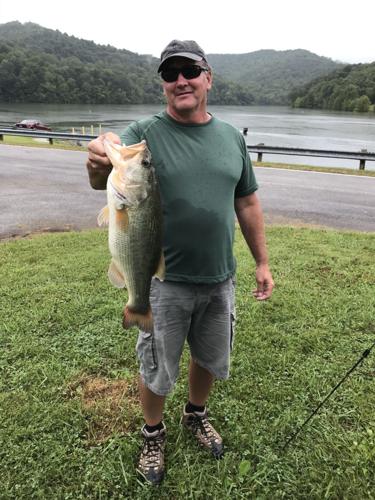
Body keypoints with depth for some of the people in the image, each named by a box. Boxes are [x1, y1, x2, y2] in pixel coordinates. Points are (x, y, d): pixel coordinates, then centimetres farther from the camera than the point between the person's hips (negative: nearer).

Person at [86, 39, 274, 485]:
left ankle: (196, 415, 50)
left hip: (219, 280, 4)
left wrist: (262, 262, 9)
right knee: (157, 371, 13)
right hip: (164, 282, -4)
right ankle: (153, 434, 41)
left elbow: (247, 203, 10)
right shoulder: (145, 134, -9)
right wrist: (100, 164, -49)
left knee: (211, 360, 22)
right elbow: (105, 181, -26)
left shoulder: (231, 136, 4)